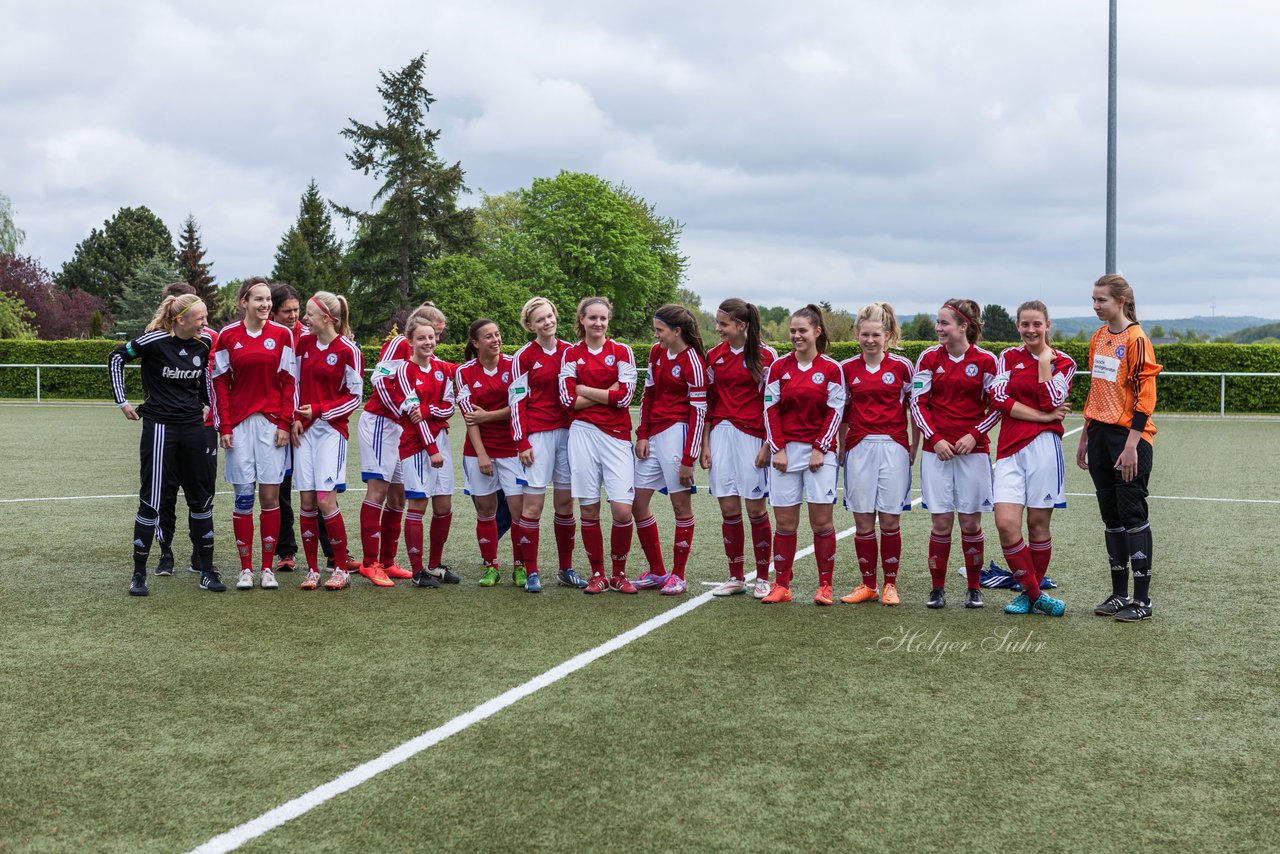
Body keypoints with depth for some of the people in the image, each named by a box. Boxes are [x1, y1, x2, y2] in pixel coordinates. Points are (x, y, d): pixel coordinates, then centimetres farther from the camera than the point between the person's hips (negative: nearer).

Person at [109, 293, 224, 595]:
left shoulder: (204, 341, 1)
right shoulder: (155, 340, -14)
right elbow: (117, 358, -1)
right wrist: (122, 401, -2)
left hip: (193, 426, 5)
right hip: (159, 426, -5)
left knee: (201, 497, 8)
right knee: (152, 499, -3)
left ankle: (206, 570, 17)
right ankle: (139, 574, 7)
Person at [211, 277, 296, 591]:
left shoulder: (282, 334, 3)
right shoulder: (228, 336, 3)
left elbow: (288, 381, 4)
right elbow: (220, 382, 4)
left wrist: (284, 423, -3)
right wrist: (224, 427, -2)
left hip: (272, 422, 0)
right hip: (239, 423, 0)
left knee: (270, 494, 0)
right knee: (243, 495, 0)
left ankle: (267, 568, 9)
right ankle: (245, 568, 8)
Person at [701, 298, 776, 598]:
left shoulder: (765, 355, -4)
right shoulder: (714, 355, 9)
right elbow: (708, 402, 11)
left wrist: (768, 445, -9)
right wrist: (705, 444, 6)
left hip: (753, 437, -4)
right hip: (721, 435, 4)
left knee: (756, 509, 0)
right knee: (729, 509, 4)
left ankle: (763, 578, 11)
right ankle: (736, 578, 14)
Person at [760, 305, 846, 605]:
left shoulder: (830, 368, 0)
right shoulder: (778, 367, 5)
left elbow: (835, 412, -1)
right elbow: (771, 409, 4)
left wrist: (819, 449, -7)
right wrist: (778, 449, -3)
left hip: (819, 451, -2)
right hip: (785, 451, 2)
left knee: (821, 521, -1)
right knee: (785, 522, 3)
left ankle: (825, 585, 8)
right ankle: (781, 586, 11)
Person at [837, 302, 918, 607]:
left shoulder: (902, 366, 0)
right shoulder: (847, 368, 6)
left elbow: (915, 408, 6)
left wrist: (914, 449, 3)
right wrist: (841, 449, 9)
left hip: (893, 447, -2)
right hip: (859, 447, 2)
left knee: (890, 521, 0)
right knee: (863, 522, 3)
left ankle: (890, 585, 12)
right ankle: (867, 585, 14)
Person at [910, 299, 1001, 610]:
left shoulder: (985, 360, -2)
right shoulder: (929, 358, 3)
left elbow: (998, 405, 2)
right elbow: (917, 402, 3)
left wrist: (974, 435, -9)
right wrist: (935, 439, -7)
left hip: (973, 450, -1)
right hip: (937, 450, 1)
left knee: (970, 521, 3)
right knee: (941, 521, 0)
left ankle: (974, 588, 17)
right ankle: (937, 588, 11)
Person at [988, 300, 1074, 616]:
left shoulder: (1063, 362, 7)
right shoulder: (1009, 357, 12)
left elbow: (1051, 402, -8)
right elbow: (998, 399, -2)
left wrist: (1044, 360, -5)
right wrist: (1042, 416, -8)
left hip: (1043, 446, -2)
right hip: (1010, 449, 2)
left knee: (1038, 524, 2)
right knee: (1005, 523, -11)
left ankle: (1032, 593, 20)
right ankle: (1034, 594, 3)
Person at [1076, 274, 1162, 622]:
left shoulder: (1136, 339, -11)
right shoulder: (1098, 338, 12)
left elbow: (1146, 396, -15)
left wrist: (1131, 445, -19)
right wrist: (1085, 437, 18)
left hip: (1129, 437, -8)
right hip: (1101, 435, 8)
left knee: (1133, 515, -4)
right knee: (1111, 516, 11)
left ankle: (1142, 599, 4)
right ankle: (1119, 594, 18)